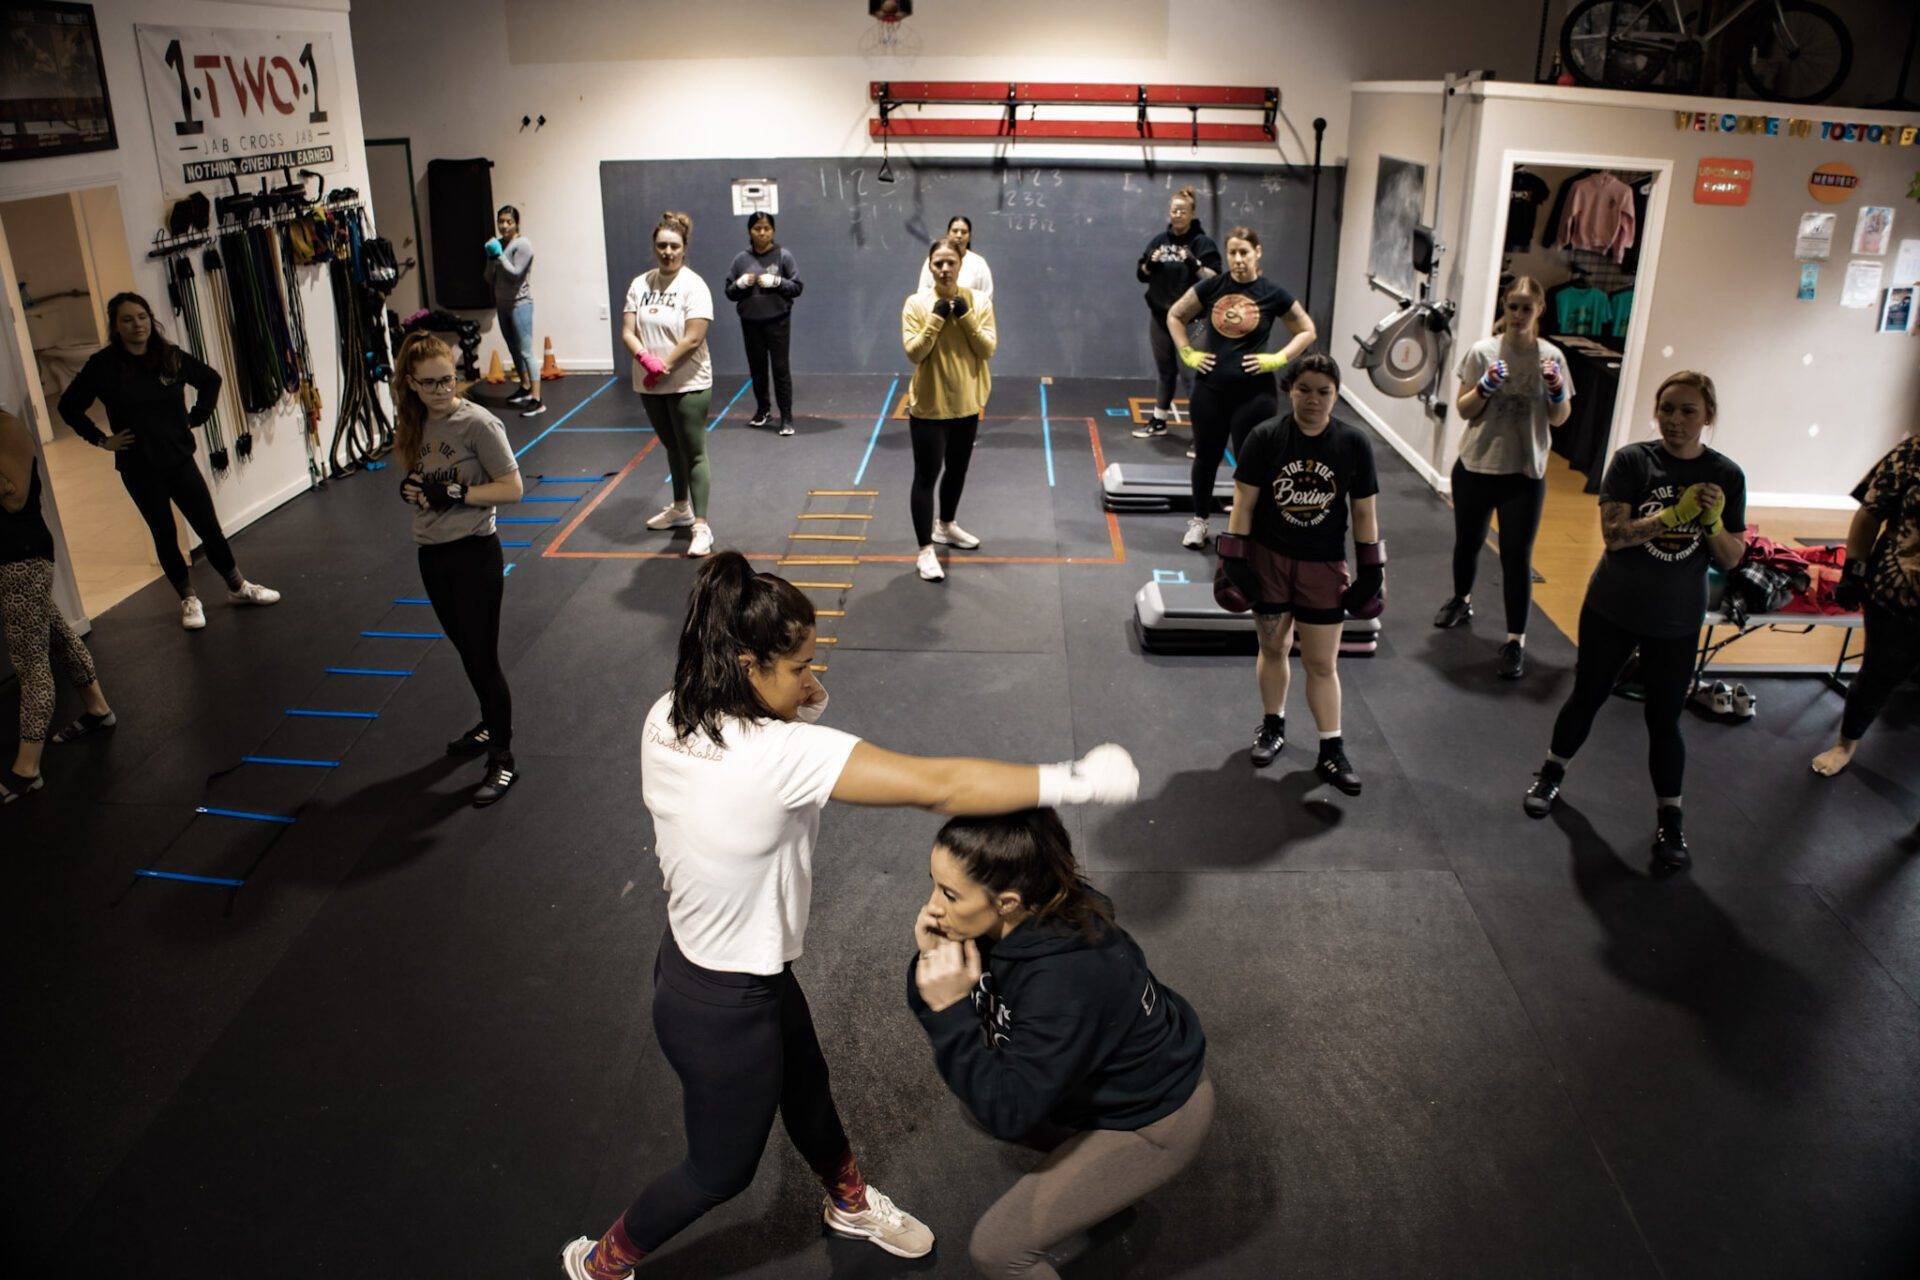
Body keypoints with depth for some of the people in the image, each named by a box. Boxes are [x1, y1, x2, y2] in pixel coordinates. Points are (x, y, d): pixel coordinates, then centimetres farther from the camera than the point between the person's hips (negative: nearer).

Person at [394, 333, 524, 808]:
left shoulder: (478, 423, -15)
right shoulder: (415, 425, 5)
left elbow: (511, 488, -15)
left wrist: (455, 492, -22)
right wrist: (411, 490, -5)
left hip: (474, 554, -7)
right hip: (432, 555, 7)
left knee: (484, 658, -2)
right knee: (466, 651, 21)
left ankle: (502, 760, 9)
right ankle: (491, 723, 41)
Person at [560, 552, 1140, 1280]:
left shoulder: (668, 719, -13)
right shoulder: (780, 755, -37)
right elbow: (940, 787, -37)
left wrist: (796, 714, -12)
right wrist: (1074, 782, -29)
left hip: (691, 957, 8)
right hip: (725, 1009, -8)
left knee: (806, 1085, 32)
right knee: (722, 1168, 22)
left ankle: (850, 1202, 61)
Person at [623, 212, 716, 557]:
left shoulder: (694, 286, -11)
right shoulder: (640, 284, 5)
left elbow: (693, 338, -19)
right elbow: (627, 331, -1)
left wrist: (663, 368, -17)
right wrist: (645, 358, -20)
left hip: (687, 385, -6)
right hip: (650, 386, 6)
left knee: (693, 453, -4)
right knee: (672, 447, 21)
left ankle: (701, 526, -3)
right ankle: (681, 509, 38)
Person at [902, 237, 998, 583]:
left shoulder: (979, 301, -2)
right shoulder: (916, 304, -9)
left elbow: (988, 349, -8)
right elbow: (913, 353, -16)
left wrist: (965, 317, -18)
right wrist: (937, 318, -22)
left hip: (966, 403, 4)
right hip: (929, 405, -4)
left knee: (957, 469, 20)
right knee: (926, 476, -3)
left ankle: (945, 526, 42)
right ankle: (926, 550, 3)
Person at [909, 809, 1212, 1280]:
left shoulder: (1065, 977, -38)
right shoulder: (1019, 923, -16)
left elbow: (1008, 1113, -30)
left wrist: (951, 1009, -37)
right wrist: (930, 959, -24)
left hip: (1156, 1121, -8)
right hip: (1113, 1075, 8)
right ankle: (1089, 1171, 32)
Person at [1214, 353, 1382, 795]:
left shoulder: (1354, 444, -6)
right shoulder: (1265, 437, -9)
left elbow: (1365, 512, 0)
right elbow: (1244, 503, -6)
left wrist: (1371, 572, 0)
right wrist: (1234, 560, -8)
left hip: (1324, 566, 0)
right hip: (1269, 559, 0)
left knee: (1323, 663, 4)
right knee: (1274, 647, 15)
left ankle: (1332, 752, 15)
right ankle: (1273, 727, 36)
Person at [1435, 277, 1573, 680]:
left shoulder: (1551, 357, -2)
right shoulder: (1482, 351, -4)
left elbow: (1559, 419, 4)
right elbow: (1463, 410, -2)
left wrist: (1556, 390, -15)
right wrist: (1486, 386, -19)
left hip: (1525, 473, -1)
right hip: (1476, 466, 1)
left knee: (1517, 557, -4)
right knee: (1468, 542, 19)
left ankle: (1516, 640, 5)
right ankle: (1461, 600, 46)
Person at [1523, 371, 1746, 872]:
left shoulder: (1726, 475, -4)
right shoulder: (1632, 460, -10)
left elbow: (1733, 558, -3)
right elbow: (1613, 532, -20)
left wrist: (1713, 523, -22)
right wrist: (1676, 514, -29)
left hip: (1676, 622, 1)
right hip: (1612, 609, -1)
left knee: (1665, 720, 6)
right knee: (1587, 697, 14)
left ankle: (1669, 821, 18)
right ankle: (1552, 772, 37)